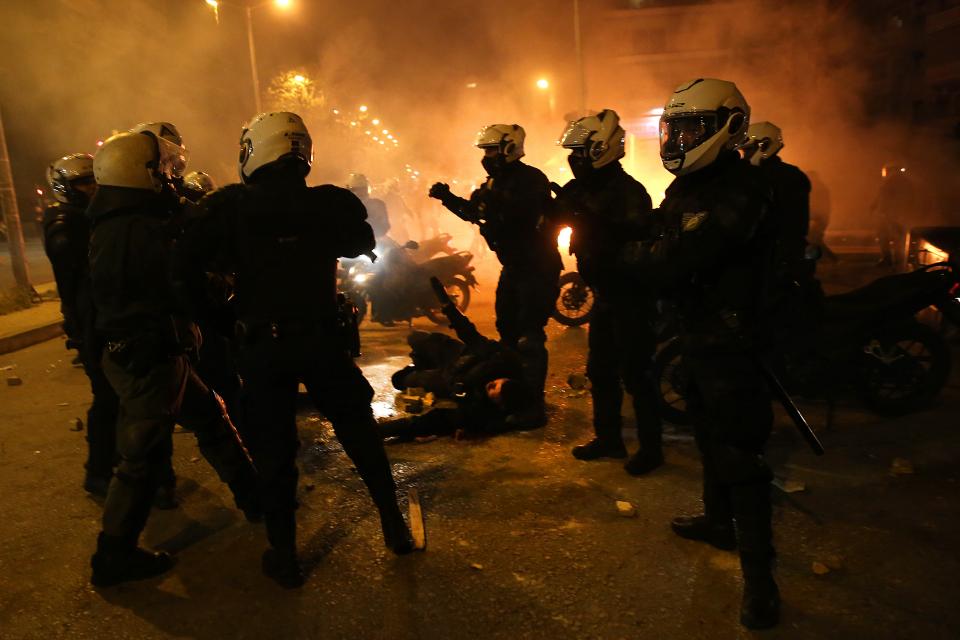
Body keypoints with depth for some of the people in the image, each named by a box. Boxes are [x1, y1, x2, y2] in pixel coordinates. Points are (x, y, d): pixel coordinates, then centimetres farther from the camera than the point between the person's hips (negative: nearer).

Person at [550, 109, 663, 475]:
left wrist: (592, 219, -40)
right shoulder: (584, 189, 10)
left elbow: (638, 236, -35)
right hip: (605, 294, 9)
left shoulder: (628, 191, -18)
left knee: (635, 374, -2)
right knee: (601, 371, 15)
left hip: (630, 296, -9)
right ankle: (608, 437, 30)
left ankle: (651, 447, 13)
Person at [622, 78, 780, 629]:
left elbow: (673, 263, -28)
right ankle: (719, 520, 42)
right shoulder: (688, 186, 10)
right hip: (698, 332, 10)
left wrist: (630, 252, -11)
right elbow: (659, 247, 10)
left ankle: (760, 573, 7)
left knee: (738, 450, -5)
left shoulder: (739, 191, -23)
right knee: (709, 433, 22)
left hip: (731, 339, -10)